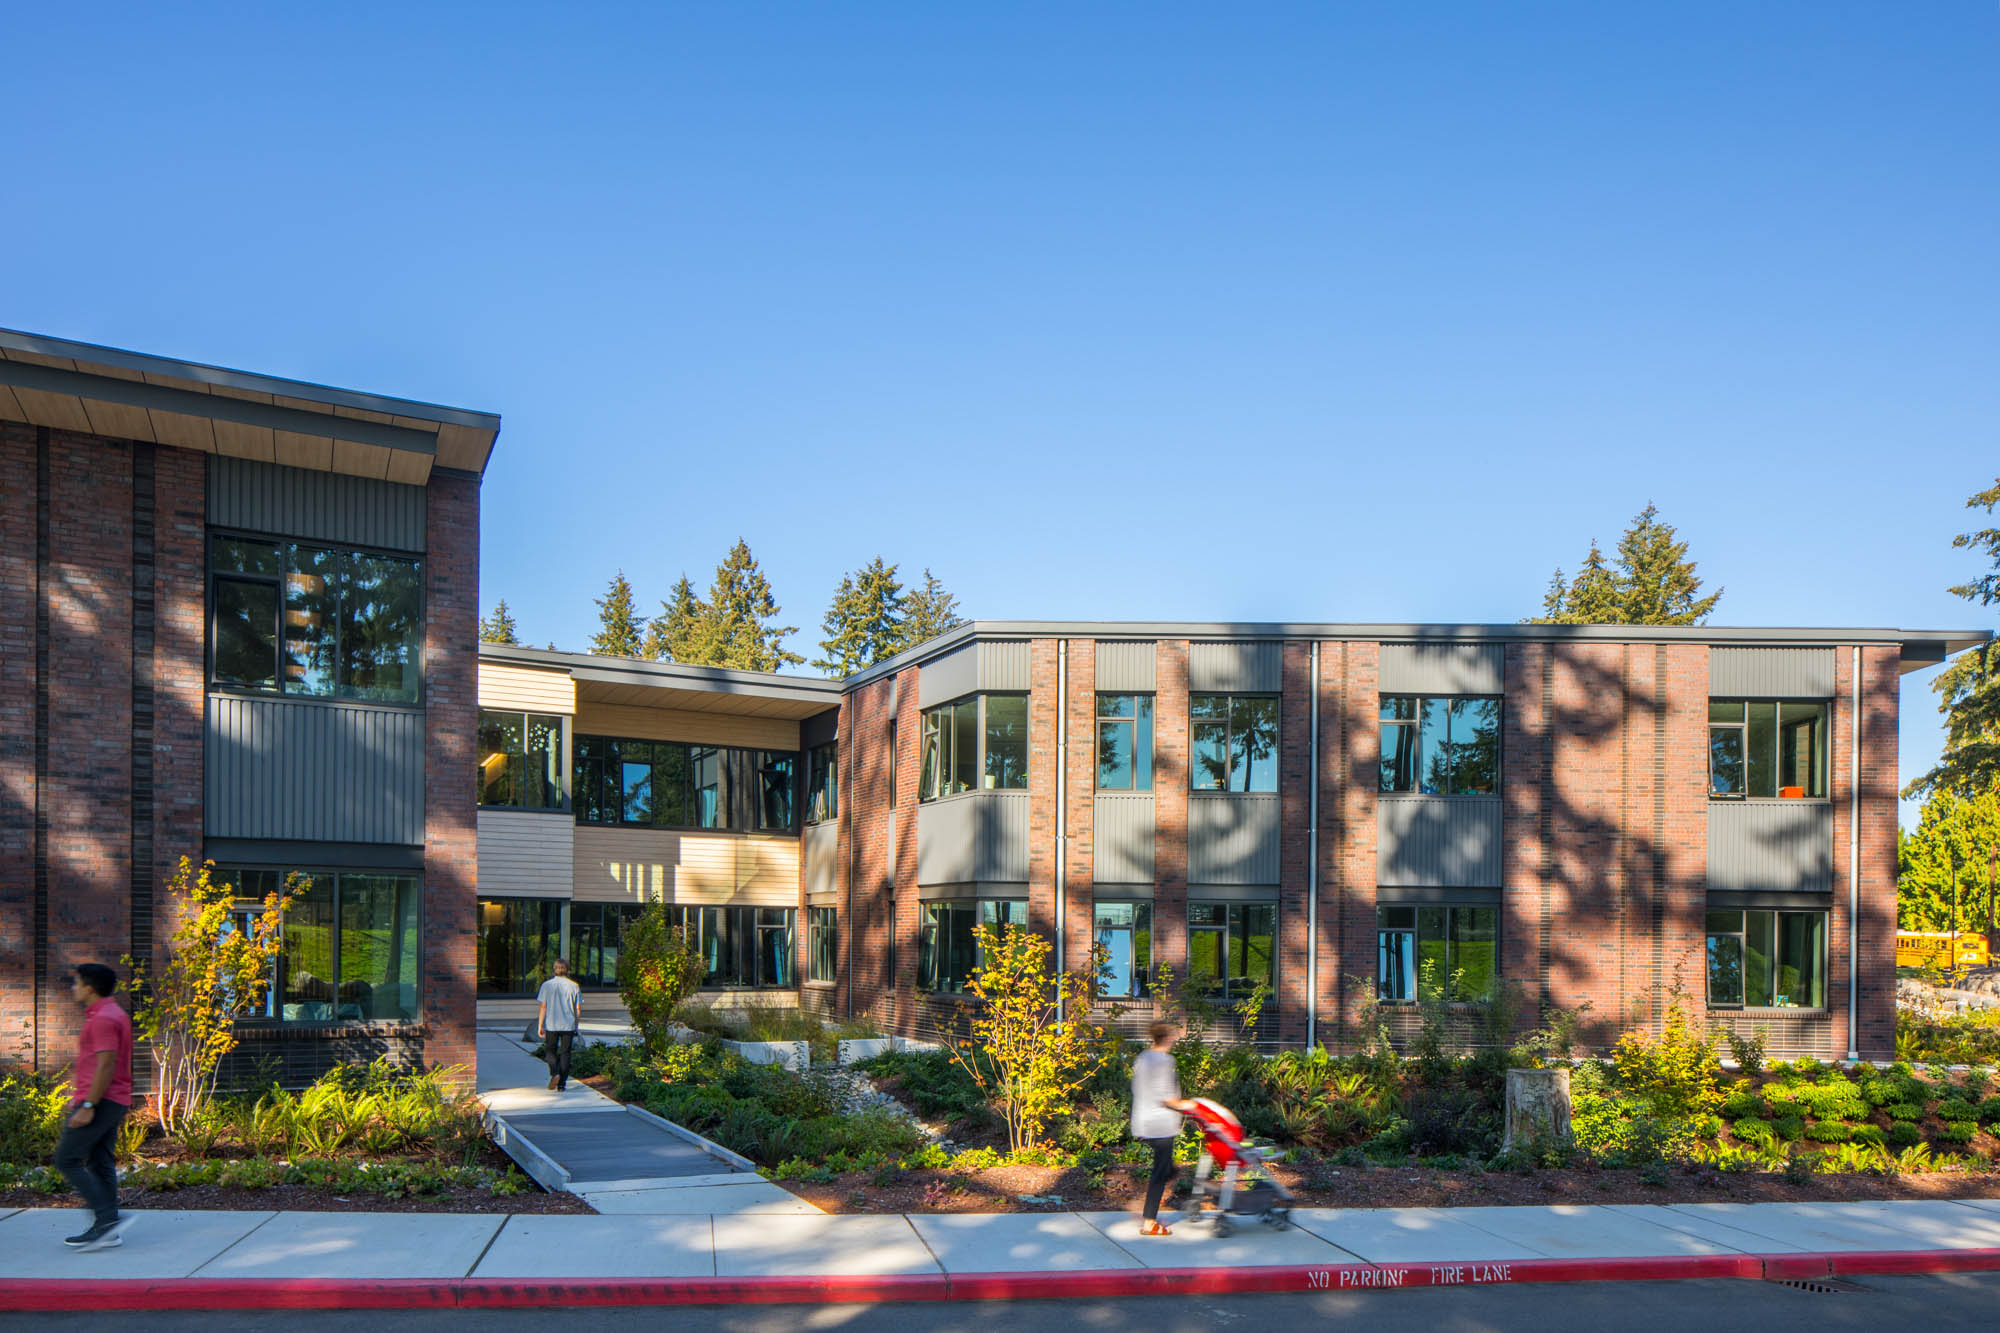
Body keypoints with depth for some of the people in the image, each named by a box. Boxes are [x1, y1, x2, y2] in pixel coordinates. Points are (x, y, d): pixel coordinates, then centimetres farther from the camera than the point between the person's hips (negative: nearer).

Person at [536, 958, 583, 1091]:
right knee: (565, 1053, 8)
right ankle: (562, 1084, 6)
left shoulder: (547, 985, -4)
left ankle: (554, 1073, -12)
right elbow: (578, 1009, 1)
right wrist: (576, 1023, 15)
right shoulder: (574, 986, -1)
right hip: (568, 1025, 1)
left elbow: (542, 1007, -5)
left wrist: (540, 1025, 0)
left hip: (551, 1025, -1)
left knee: (550, 1051, 13)